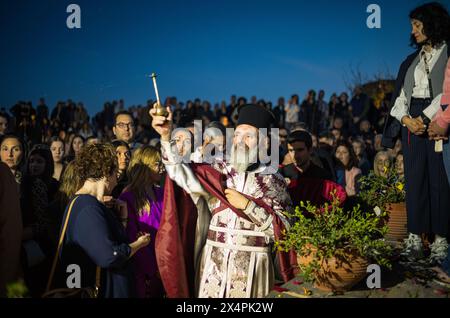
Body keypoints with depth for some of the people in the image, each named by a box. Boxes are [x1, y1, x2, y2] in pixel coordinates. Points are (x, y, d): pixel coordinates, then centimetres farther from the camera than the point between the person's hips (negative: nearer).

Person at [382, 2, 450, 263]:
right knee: (415, 179, 3)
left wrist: (425, 118, -15)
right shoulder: (412, 60, 17)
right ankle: (415, 240, 6)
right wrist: (407, 119, -6)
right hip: (412, 121, 5)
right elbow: (401, 95, 12)